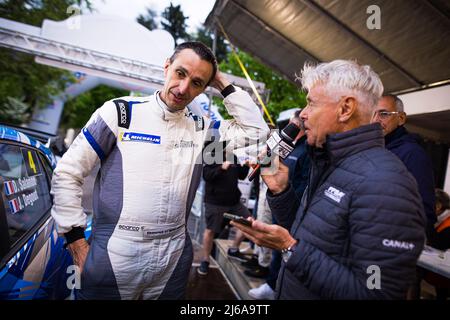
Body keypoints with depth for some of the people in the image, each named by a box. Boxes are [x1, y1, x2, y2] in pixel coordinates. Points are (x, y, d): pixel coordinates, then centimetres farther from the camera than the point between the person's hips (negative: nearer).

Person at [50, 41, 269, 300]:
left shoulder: (200, 128, 2)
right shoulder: (120, 112, -7)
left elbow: (257, 129, 0)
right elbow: (67, 173, -5)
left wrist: (223, 84, -3)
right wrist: (78, 245, -6)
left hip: (174, 261, 3)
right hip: (112, 259, -2)